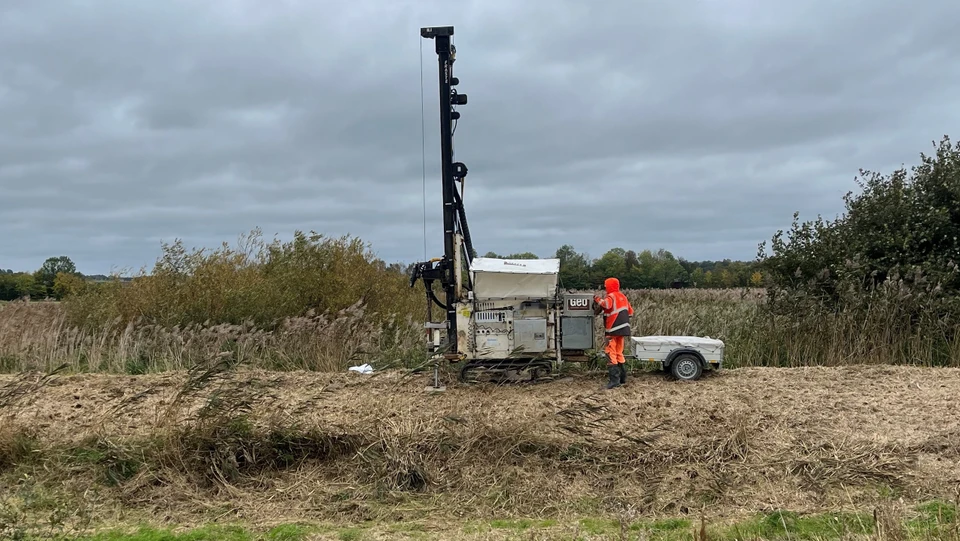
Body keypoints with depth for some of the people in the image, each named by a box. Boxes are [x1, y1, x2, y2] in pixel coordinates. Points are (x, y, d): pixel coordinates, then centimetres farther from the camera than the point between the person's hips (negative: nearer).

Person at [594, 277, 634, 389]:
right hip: (622, 329, 8)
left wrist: (597, 299, -19)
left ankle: (615, 379, -14)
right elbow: (630, 311, 20)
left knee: (611, 353, -7)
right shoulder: (623, 296, 15)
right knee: (619, 353, 18)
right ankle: (622, 377, 22)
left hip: (613, 330, -8)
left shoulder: (610, 297, -11)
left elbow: (606, 304, -34)